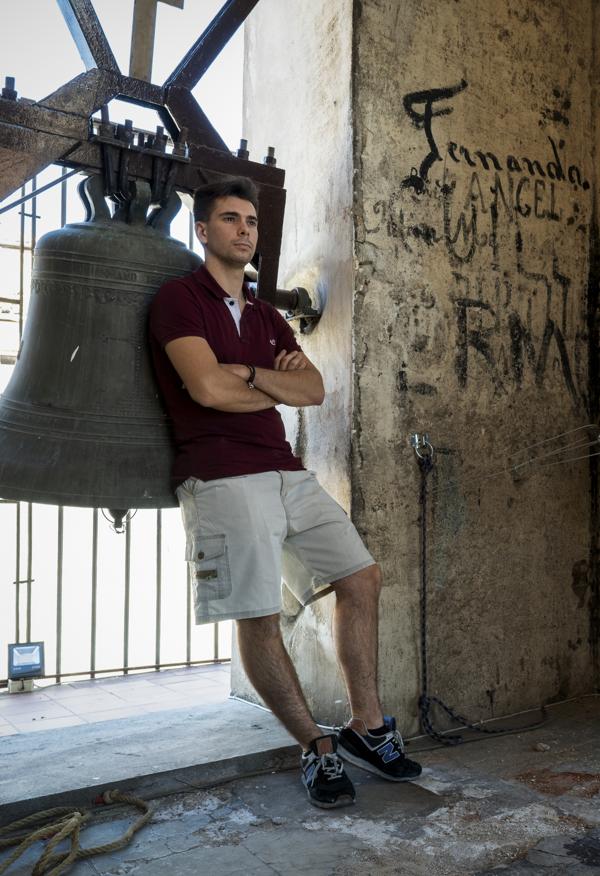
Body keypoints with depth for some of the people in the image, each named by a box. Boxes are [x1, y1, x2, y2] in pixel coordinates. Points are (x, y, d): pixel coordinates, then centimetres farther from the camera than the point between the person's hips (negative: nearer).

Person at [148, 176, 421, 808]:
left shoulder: (266, 317, 21)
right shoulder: (179, 298, 0)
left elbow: (315, 390, 8)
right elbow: (207, 388, -16)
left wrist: (249, 373, -8)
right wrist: (278, 388, 1)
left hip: (286, 470, 8)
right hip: (222, 476, -7)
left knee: (361, 578, 4)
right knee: (258, 617, -7)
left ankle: (366, 728, 15)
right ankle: (318, 750, 10)